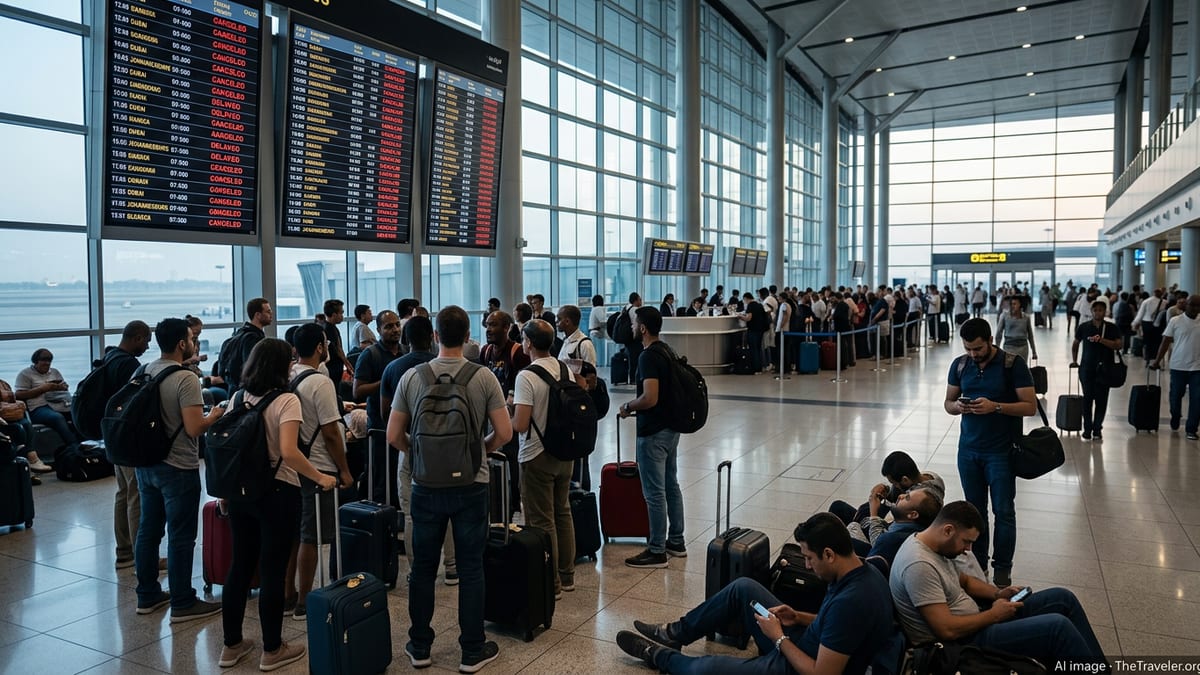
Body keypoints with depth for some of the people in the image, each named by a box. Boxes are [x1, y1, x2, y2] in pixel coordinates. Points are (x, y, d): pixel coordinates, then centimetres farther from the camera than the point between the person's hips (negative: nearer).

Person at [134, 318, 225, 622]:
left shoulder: (142, 373, 5)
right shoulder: (186, 378, -19)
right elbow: (194, 428, -24)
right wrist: (215, 415, -5)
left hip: (146, 463, 8)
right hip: (178, 468, -8)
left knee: (148, 531, 16)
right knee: (181, 538, 1)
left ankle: (147, 596, 27)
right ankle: (182, 604, 9)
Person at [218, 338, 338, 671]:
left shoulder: (238, 398, 6)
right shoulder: (286, 400, -14)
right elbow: (288, 452, -25)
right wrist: (321, 478, -15)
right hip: (276, 493, -6)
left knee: (240, 565, 15)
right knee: (272, 571, 4)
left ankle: (232, 645, 26)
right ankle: (272, 650, 16)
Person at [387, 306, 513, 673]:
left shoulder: (411, 377, -5)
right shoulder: (484, 378, -9)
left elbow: (393, 435, -2)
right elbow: (504, 433, -7)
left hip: (426, 486, 1)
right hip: (471, 485, -1)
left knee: (423, 568, 14)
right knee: (471, 569, 8)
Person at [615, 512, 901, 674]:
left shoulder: (850, 602, -36)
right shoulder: (864, 572, -6)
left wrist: (779, 638, -19)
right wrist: (799, 618, 1)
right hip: (808, 646, 10)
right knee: (743, 587, 8)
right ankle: (675, 634, 20)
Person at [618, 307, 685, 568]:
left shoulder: (649, 356, -20)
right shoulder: (665, 350, 10)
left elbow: (650, 398, -28)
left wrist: (628, 406, -10)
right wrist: (636, 406, 16)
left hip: (653, 433, -10)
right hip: (670, 428, 10)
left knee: (655, 493, -2)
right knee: (671, 486, 17)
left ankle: (657, 551, 7)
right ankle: (676, 542, 27)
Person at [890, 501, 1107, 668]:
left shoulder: (931, 544, 3)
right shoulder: (919, 565, -28)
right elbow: (947, 630, -28)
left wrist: (997, 594, 3)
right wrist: (994, 614, -14)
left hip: (971, 622, 10)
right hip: (959, 643, -10)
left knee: (1063, 598, 8)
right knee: (1058, 626, -20)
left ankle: (1100, 667, 17)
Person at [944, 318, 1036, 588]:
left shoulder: (1013, 364, -9)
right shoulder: (959, 365, 3)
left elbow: (1030, 406, -10)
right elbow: (948, 402, 11)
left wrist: (995, 406, -24)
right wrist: (958, 407, -12)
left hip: (1001, 451, -3)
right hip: (968, 450, 3)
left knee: (1003, 511, 3)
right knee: (974, 509, 11)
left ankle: (1002, 568, 16)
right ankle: (977, 563, 23)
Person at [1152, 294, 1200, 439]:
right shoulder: (1175, 321, -3)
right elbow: (1166, 342, 0)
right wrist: (1157, 361, -3)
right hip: (1178, 366, -1)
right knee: (1176, 396, 11)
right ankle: (1174, 423, 33)